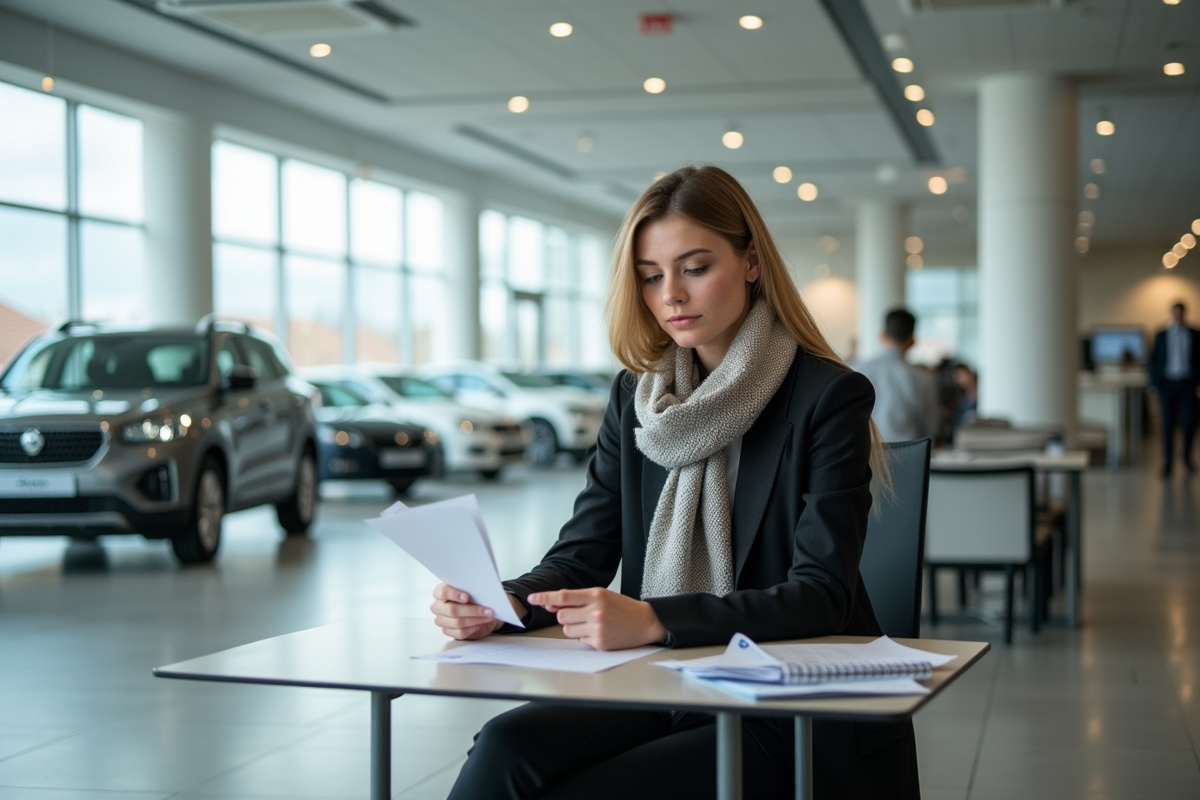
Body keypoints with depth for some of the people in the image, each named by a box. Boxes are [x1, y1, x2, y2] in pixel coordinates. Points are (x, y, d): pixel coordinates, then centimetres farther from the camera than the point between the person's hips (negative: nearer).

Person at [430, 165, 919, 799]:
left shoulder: (830, 398, -8)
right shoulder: (636, 396, 9)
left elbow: (821, 595, -17)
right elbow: (582, 555, 5)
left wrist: (655, 620, -31)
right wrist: (505, 602, -18)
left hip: (797, 717, -4)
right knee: (507, 748, -25)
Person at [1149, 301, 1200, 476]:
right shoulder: (1161, 336, 6)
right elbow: (1154, 361, 6)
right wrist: (1154, 385, -3)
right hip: (1167, 383, 0)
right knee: (1168, 424, -1)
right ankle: (1167, 464, 4)